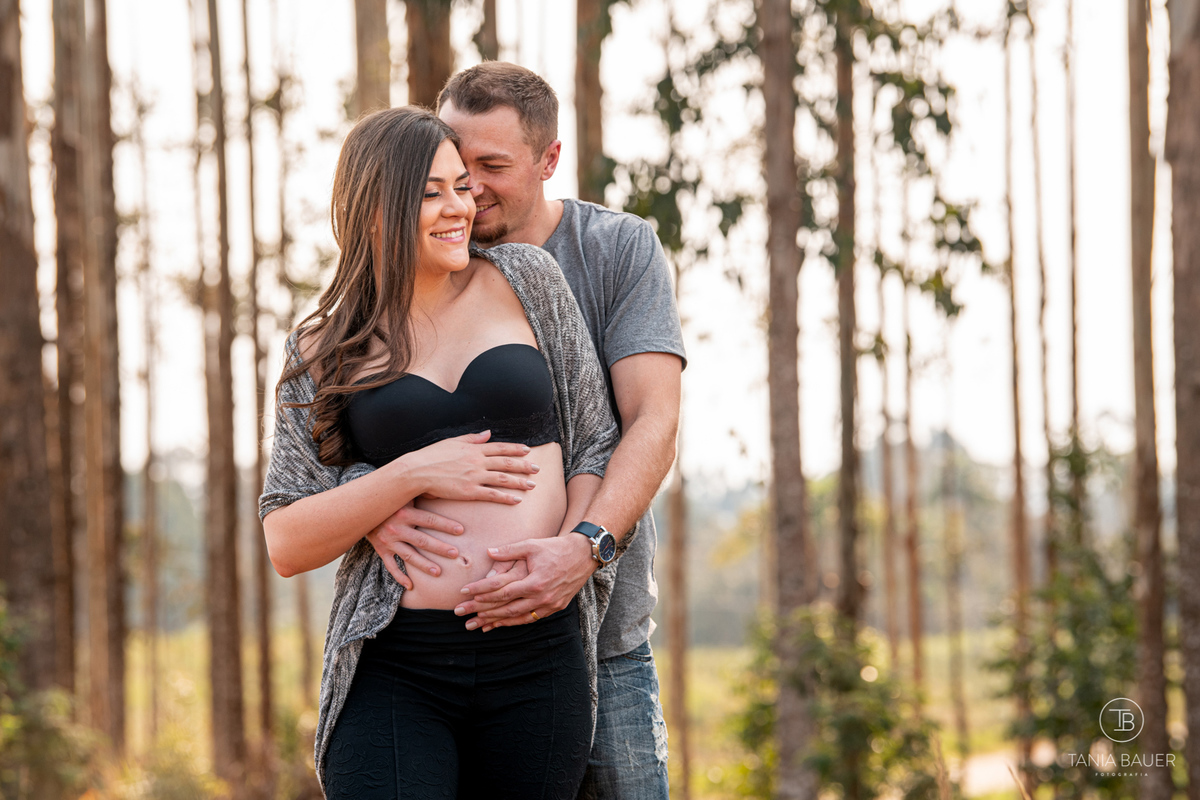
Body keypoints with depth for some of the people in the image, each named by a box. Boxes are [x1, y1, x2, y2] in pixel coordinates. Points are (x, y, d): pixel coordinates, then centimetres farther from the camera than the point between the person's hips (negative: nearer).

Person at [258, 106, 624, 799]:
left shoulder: (525, 280, 8)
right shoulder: (324, 350, 7)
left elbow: (596, 441, 10)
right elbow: (286, 545, 2)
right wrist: (414, 473, -10)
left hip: (537, 662, 1)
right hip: (392, 670, -1)